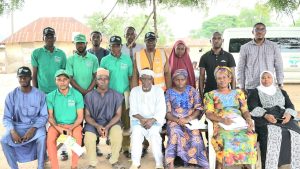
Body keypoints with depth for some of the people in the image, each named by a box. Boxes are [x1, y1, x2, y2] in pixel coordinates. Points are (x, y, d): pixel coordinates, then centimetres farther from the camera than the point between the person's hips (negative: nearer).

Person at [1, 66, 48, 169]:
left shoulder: (40, 95, -7)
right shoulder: (11, 96, -3)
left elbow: (44, 116, -7)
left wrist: (33, 129, -23)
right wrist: (12, 131, -22)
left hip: (35, 125, -2)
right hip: (17, 126, 2)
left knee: (42, 137, -33)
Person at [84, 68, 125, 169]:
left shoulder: (116, 96, 1)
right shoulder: (89, 96, 1)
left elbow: (118, 115, -1)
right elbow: (87, 116, 1)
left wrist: (107, 127, -17)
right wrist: (97, 126, -18)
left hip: (111, 123, 0)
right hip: (94, 123, 0)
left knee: (117, 133, -31)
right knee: (89, 136, -30)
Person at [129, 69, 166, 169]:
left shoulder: (158, 91, -2)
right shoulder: (134, 91, 2)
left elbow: (161, 111, -8)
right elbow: (133, 110, -2)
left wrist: (152, 120, -25)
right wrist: (141, 119, -21)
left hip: (155, 119, -1)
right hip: (138, 119, 1)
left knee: (154, 133, -31)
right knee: (136, 132, -29)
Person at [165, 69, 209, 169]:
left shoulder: (192, 90, 5)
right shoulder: (169, 92, 4)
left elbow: (199, 109, 0)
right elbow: (167, 112, 1)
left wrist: (188, 119, -16)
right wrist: (177, 120, -17)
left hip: (191, 120, 0)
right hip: (174, 120, 0)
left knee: (195, 135, -29)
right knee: (175, 133, -33)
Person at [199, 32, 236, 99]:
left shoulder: (228, 56, 6)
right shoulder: (205, 57, 6)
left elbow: (232, 76, 5)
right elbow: (201, 76, 5)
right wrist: (201, 93, -2)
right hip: (208, 91, 0)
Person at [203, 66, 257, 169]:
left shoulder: (238, 93, 22)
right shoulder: (211, 95, 14)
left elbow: (245, 110, 13)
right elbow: (208, 114, 2)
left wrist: (249, 120, -11)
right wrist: (222, 119, -17)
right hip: (221, 124, -2)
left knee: (249, 137, -31)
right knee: (224, 139, -36)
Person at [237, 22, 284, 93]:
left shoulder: (273, 46, 8)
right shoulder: (245, 48, 5)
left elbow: (279, 67, 9)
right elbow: (240, 68, 6)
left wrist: (280, 84, 4)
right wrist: (242, 87, 3)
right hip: (251, 88, 0)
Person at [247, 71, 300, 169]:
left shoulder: (282, 92, 25)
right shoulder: (255, 92, 13)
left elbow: (290, 106, 15)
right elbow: (253, 108, -2)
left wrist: (289, 114, -9)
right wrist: (265, 115, -19)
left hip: (283, 118, 4)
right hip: (264, 119, -3)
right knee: (272, 135, -34)